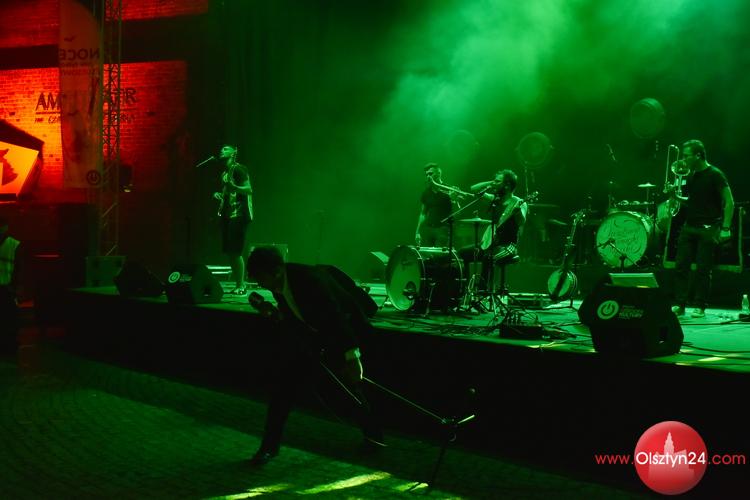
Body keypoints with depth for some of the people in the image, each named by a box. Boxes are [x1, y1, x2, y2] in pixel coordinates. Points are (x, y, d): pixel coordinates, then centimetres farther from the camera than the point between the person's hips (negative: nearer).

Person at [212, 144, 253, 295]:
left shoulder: (238, 169, -8)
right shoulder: (224, 173, 19)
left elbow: (249, 190, -17)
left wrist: (233, 187, -30)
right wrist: (219, 195, 10)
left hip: (239, 215, -10)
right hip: (227, 215, 10)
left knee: (235, 252, -12)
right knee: (229, 252, 9)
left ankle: (241, 287, -7)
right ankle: (238, 284, 16)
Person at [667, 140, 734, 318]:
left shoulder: (715, 175, -8)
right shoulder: (690, 175, 12)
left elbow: (729, 202, -10)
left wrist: (725, 228, -17)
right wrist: (676, 196, 1)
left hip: (708, 229, -6)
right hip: (689, 226, 6)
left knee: (703, 269, -3)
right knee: (680, 266, 0)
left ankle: (700, 307, 4)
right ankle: (679, 305, 4)